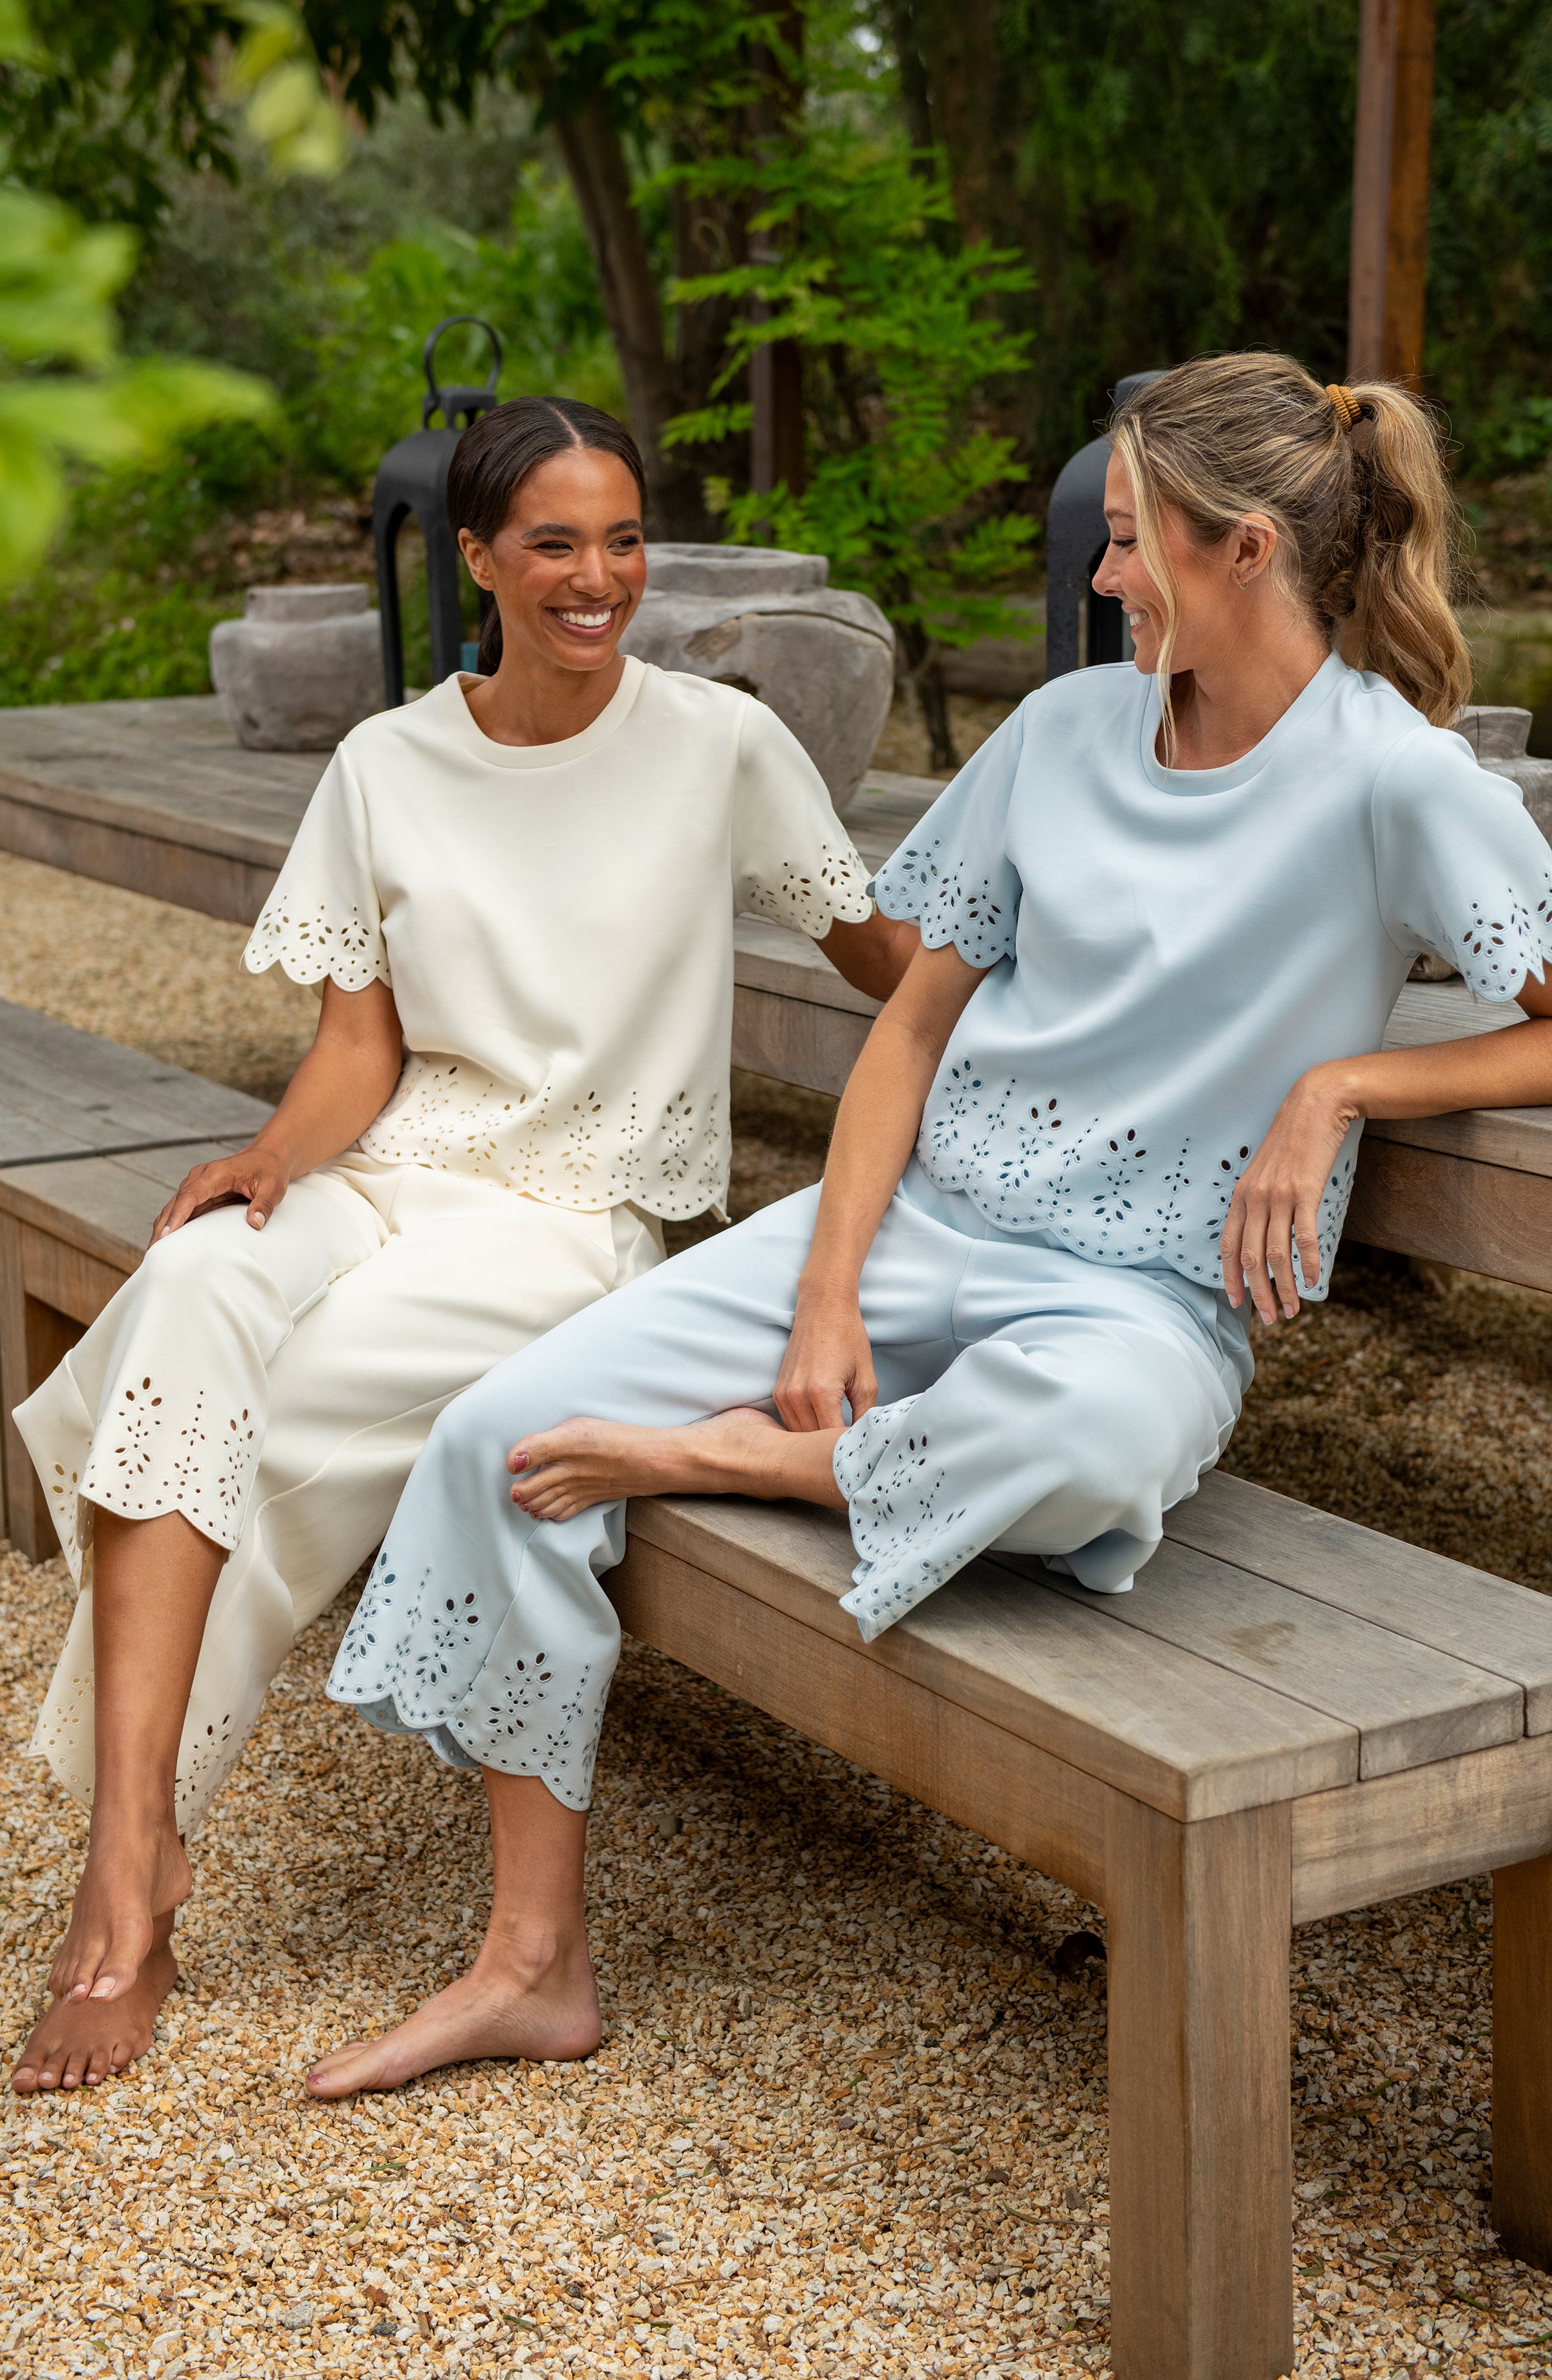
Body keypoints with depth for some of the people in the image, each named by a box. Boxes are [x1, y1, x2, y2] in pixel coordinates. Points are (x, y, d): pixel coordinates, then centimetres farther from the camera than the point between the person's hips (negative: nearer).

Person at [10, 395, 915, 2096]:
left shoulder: (721, 745, 0)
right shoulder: (388, 766, 8)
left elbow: (884, 954, 8)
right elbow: (361, 1042, 6)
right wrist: (277, 1155, -14)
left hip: (577, 1213, -2)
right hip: (390, 1170, 3)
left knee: (275, 1409, -28)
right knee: (194, 1286, -32)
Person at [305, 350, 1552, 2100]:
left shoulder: (1394, 779, -9)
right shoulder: (1069, 728, 7)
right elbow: (918, 1018, 9)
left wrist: (1341, 1085, -16)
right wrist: (828, 1293, -2)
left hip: (1143, 1294, -5)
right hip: (920, 1215, 5)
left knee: (1086, 1426, -44)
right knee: (504, 1431, -11)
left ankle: (721, 1457, -12)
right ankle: (534, 1966, -1)